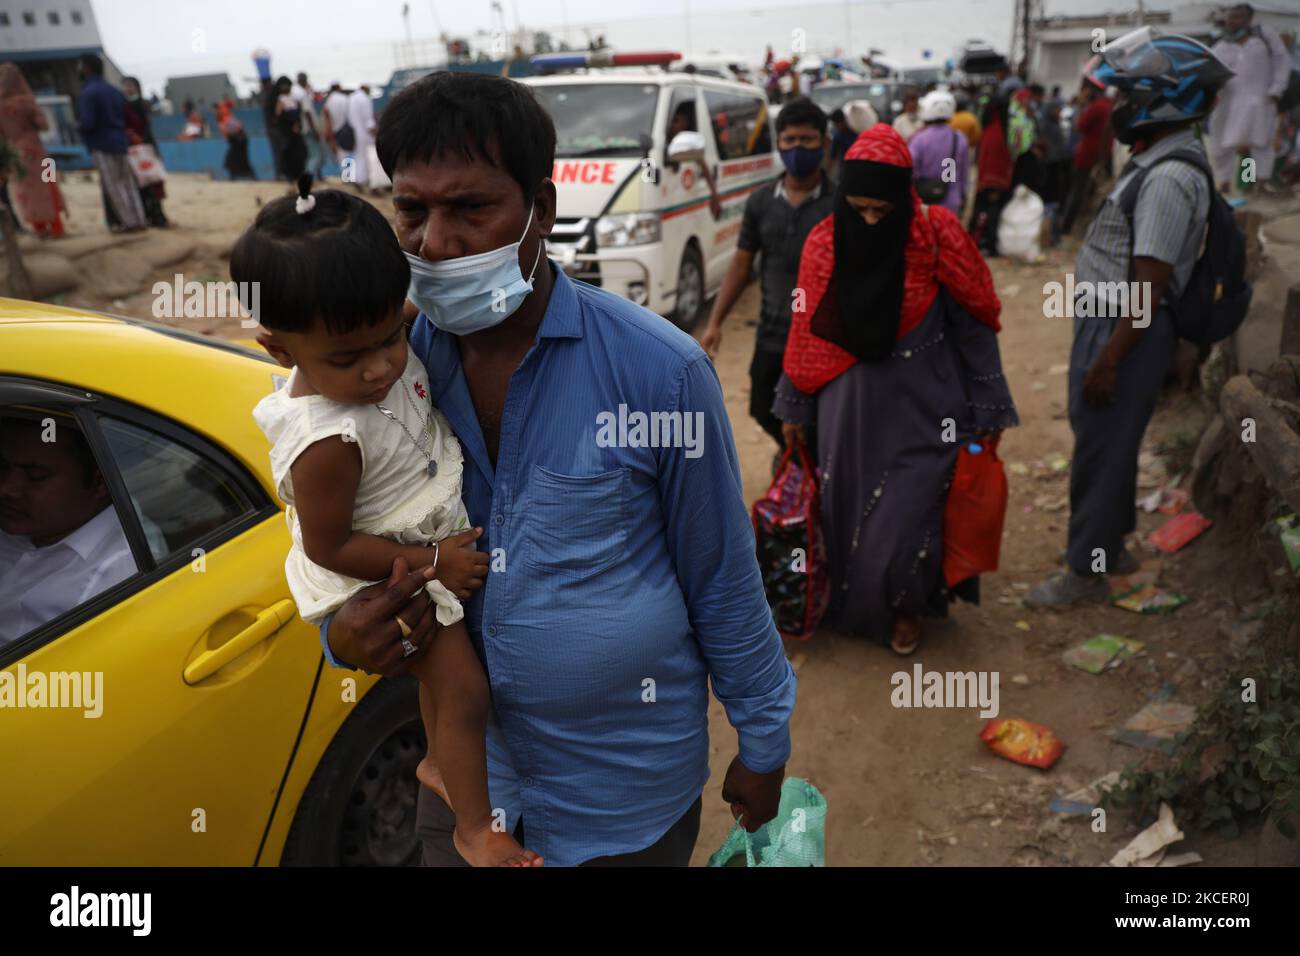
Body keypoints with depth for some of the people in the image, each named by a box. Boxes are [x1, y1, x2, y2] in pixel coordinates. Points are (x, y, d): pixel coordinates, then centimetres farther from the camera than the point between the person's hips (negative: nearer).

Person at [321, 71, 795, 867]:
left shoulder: (660, 369, -20)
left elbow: (723, 582, -10)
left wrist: (764, 743, -1)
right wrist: (346, 631, -19)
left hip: (626, 787, -3)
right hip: (464, 768, 4)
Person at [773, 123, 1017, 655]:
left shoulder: (937, 235, -13)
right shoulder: (824, 242, -6)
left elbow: (973, 326, -6)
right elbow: (805, 331, 4)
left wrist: (988, 407, -3)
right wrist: (794, 408, 10)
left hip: (922, 405, -2)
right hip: (848, 404, 3)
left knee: (907, 517, 2)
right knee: (845, 512, 14)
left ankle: (905, 608, 33)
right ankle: (852, 604, 41)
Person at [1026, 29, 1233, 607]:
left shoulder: (1169, 178, -20)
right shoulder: (1159, 162, 12)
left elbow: (1149, 285, -24)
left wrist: (1107, 360, -23)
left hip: (1125, 331, -10)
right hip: (1107, 321, 10)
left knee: (1101, 449, -1)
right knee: (1105, 443, 19)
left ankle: (1086, 573, 12)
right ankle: (1110, 547, 35)